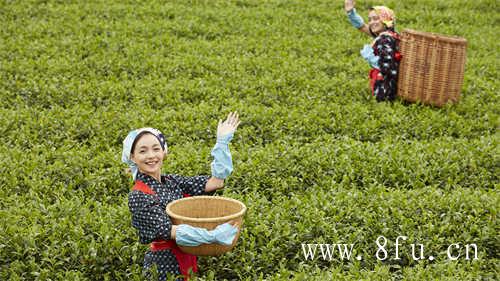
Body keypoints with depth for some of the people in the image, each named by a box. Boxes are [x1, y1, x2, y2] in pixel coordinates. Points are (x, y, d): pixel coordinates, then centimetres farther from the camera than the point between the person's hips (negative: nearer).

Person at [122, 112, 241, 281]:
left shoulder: (173, 182, 3)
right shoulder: (138, 197, -16)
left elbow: (216, 182, -3)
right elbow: (168, 229, -26)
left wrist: (222, 141, -6)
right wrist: (214, 236, -36)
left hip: (186, 259, 6)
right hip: (163, 265, -6)